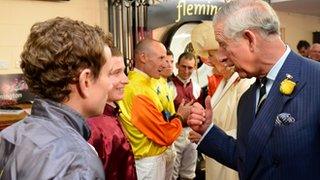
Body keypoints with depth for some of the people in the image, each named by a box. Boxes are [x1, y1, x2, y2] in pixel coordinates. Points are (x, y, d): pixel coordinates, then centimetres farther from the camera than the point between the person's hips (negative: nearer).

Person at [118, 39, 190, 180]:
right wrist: (180, 116, -6)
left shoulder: (135, 82, 4)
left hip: (152, 159, 9)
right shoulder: (140, 91, -26)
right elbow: (166, 136, -21)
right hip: (148, 164, -9)